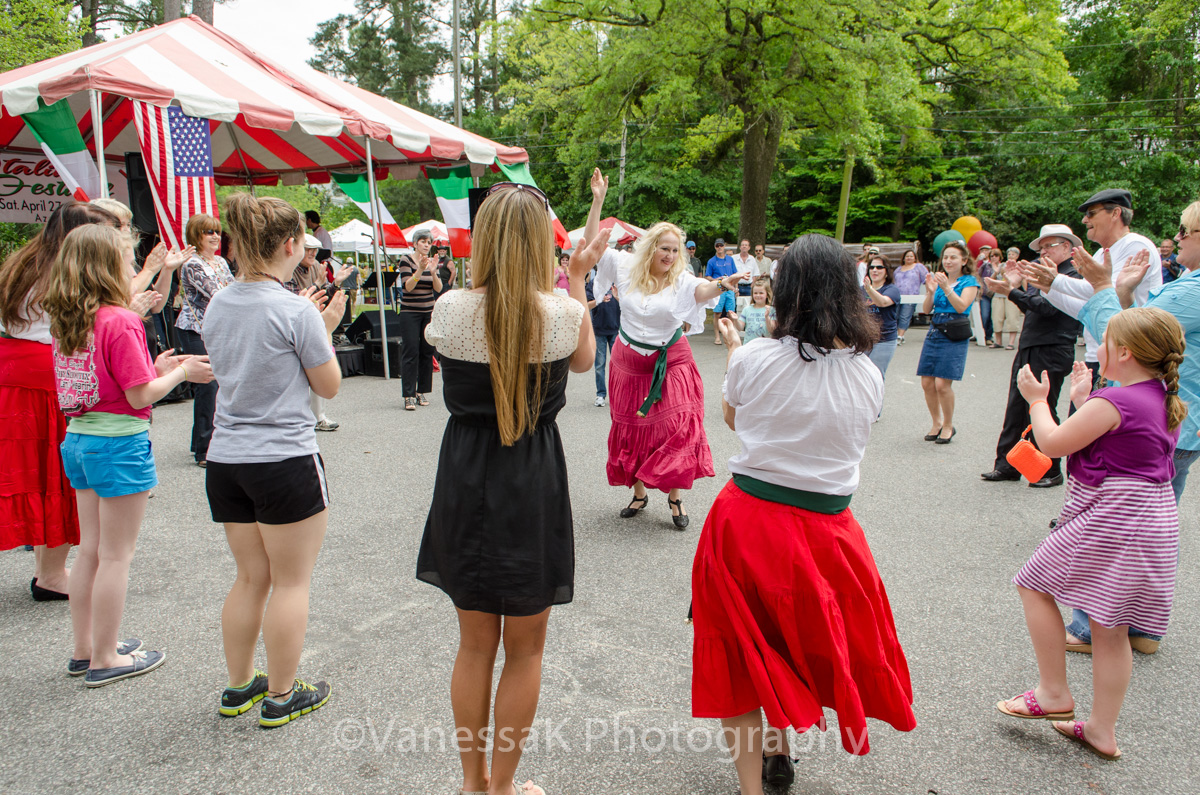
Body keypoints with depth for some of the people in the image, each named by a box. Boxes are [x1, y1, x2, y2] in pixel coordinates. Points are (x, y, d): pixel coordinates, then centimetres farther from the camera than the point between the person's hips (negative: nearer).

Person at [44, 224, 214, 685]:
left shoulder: (66, 322, 7)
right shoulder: (120, 322, -18)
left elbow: (98, 380, 11)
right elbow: (140, 396, -18)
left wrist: (157, 369, 11)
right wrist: (182, 373, -4)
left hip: (78, 439, 8)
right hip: (119, 444, -8)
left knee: (90, 550, 18)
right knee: (115, 556, 3)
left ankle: (84, 649, 29)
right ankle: (105, 660, 14)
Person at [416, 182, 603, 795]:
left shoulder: (451, 309, -10)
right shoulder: (563, 313, -13)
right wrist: (578, 279, 15)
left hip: (466, 483, 2)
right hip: (533, 486, -2)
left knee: (475, 643, 19)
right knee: (524, 648, 16)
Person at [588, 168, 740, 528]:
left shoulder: (681, 280, -9)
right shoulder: (626, 268, -3)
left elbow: (703, 290, -30)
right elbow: (591, 243, -3)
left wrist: (722, 284, -53)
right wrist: (597, 201, -11)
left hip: (670, 364, -2)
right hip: (629, 364, 2)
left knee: (675, 430, -7)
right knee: (631, 428, 10)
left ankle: (675, 496, 7)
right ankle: (638, 494, 26)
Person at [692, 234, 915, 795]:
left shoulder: (754, 358, -13)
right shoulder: (868, 376, -6)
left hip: (747, 517, -3)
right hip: (825, 530, 3)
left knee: (740, 660, 14)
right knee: (801, 639, 28)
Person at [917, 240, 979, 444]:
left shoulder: (969, 282, 1)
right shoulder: (939, 279, 15)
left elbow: (962, 306, -16)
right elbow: (927, 309, 8)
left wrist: (947, 288, -27)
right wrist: (930, 291, -9)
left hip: (954, 337, -5)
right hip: (934, 333, 5)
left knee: (942, 384, -11)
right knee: (927, 383, 2)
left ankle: (948, 426, 7)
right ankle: (936, 423, 20)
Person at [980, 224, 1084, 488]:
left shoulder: (1074, 277, -9)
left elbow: (1048, 307, -20)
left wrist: (1011, 292, -20)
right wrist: (1015, 287, 6)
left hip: (1051, 355, -8)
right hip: (1027, 351, 8)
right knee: (1015, 410, 9)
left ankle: (1050, 471, 11)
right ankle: (1007, 465, 16)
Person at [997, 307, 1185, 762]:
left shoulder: (1112, 402, -19)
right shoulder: (1164, 401, 9)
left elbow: (1052, 443, -12)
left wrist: (1036, 400, 3)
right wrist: (1082, 401, 20)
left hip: (1109, 519, -9)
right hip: (1154, 521, 9)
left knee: (1035, 584, 7)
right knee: (1111, 625, 14)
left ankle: (1054, 693, 13)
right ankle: (1102, 729, 23)